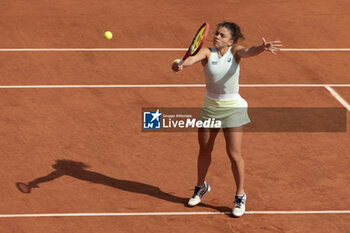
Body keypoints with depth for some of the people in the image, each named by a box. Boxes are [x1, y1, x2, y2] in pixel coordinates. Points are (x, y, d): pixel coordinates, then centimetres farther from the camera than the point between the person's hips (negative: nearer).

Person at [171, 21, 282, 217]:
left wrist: (263, 47, -56)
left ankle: (240, 196, 12)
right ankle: (201, 187, 40)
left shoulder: (235, 52, -11)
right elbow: (192, 59, -28)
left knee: (234, 154, -4)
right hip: (210, 106, 3)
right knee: (205, 150, 16)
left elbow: (249, 51, -32)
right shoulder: (207, 53, -9)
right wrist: (180, 65, -52)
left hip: (233, 108, -2)